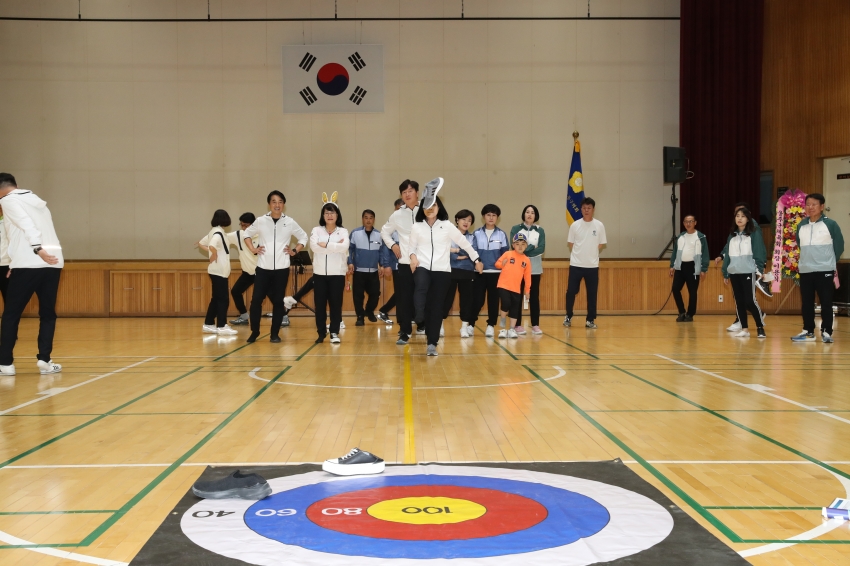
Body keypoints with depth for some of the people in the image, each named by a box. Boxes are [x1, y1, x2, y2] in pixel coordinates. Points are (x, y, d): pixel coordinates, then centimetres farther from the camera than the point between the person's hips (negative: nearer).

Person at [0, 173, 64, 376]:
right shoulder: (37, 201, 25)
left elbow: (26, 225, -13)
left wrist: (38, 250, -23)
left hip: (29, 264, -6)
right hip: (53, 262, 6)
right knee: (48, 314, 11)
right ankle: (44, 360, 2)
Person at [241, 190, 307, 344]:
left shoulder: (290, 222, 1)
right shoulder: (260, 221, 1)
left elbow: (303, 237, 13)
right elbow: (246, 234, 14)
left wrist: (295, 251, 2)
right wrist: (252, 249, 2)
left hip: (281, 269, 0)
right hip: (263, 268, 0)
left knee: (278, 301, 4)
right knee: (256, 300, -4)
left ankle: (275, 334, 13)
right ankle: (254, 332, 11)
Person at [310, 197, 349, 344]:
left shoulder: (343, 231, 4)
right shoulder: (316, 230, 5)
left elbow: (344, 247, -16)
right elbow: (314, 247, -13)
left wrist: (325, 245, -15)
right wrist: (335, 246, -14)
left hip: (337, 273, -1)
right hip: (320, 273, 1)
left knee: (336, 303, 1)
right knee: (320, 304, 4)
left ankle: (334, 333, 8)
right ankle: (321, 333, 13)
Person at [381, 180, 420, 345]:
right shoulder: (397, 215, 7)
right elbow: (385, 231, 21)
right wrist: (392, 245, 6)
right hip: (405, 262, 2)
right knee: (403, 299, 0)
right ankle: (404, 332, 5)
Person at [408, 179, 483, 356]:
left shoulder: (447, 226, 2)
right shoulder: (416, 227, 5)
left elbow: (464, 243, 10)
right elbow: (411, 246, 14)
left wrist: (476, 260, 15)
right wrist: (412, 256, -9)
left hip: (442, 270, 0)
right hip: (422, 267, 0)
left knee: (436, 307, -1)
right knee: (420, 288, -35)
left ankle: (432, 344, 3)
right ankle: (419, 318, -53)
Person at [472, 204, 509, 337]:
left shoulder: (502, 234, 6)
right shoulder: (477, 234, 5)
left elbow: (505, 253, 7)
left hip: (496, 272, 1)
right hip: (480, 272, -1)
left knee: (493, 300, 3)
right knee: (478, 300, -3)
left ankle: (491, 325, 11)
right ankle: (471, 324, 12)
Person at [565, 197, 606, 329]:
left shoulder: (599, 226, 0)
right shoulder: (575, 225, -1)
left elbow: (601, 245, 6)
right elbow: (570, 244, 7)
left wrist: (591, 256, 4)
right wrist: (579, 256, 2)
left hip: (592, 266, 0)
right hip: (576, 265, 0)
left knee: (592, 294, 3)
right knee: (571, 292, 1)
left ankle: (590, 320, 12)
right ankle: (568, 317, 17)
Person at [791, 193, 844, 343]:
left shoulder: (830, 224, -5)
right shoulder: (801, 225, 8)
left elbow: (839, 246, 1)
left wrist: (829, 262, 7)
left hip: (825, 271, -4)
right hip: (805, 270, 4)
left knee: (826, 303, -1)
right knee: (806, 304, 8)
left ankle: (826, 332, 5)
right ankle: (808, 332, 15)